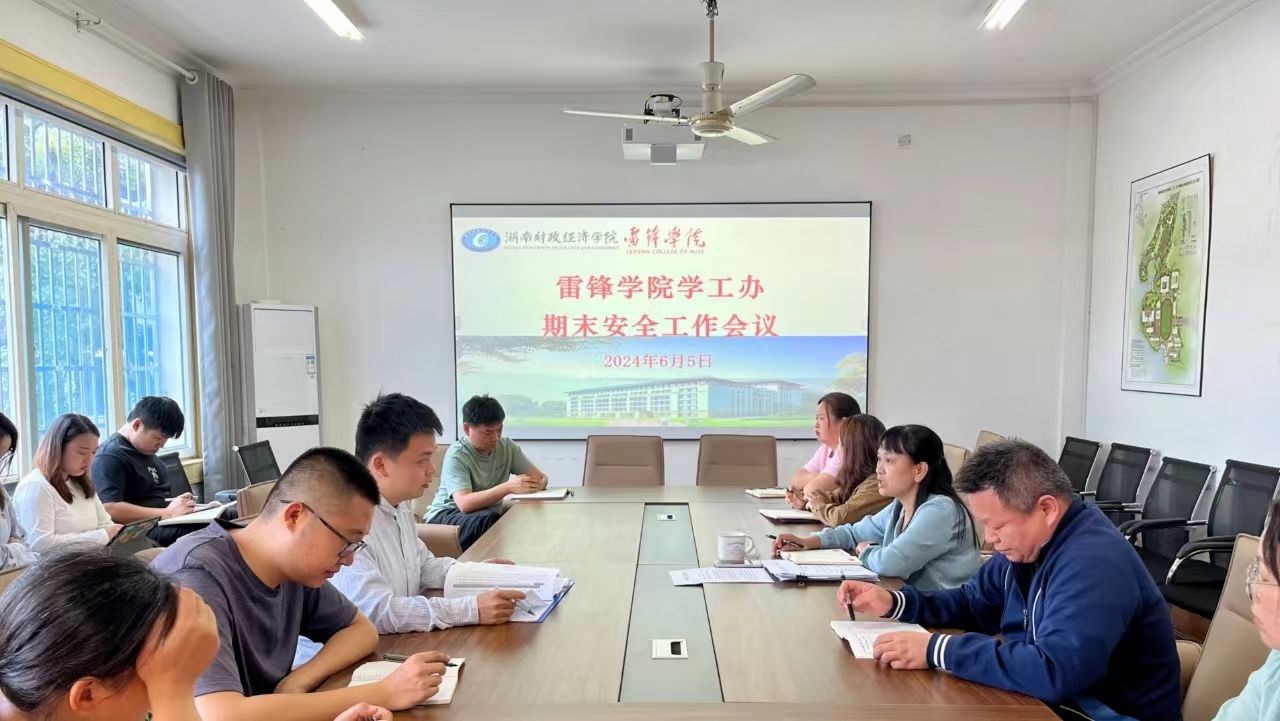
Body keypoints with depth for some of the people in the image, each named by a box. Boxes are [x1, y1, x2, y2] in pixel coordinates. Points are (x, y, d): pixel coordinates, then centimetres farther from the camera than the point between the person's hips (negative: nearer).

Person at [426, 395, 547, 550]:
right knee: (487, 519, -36)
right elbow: (464, 504, -30)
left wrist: (537, 484, -24)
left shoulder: (507, 447, 2)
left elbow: (541, 477, 1)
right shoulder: (457, 455, -16)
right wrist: (508, 487, -38)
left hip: (488, 517, 5)